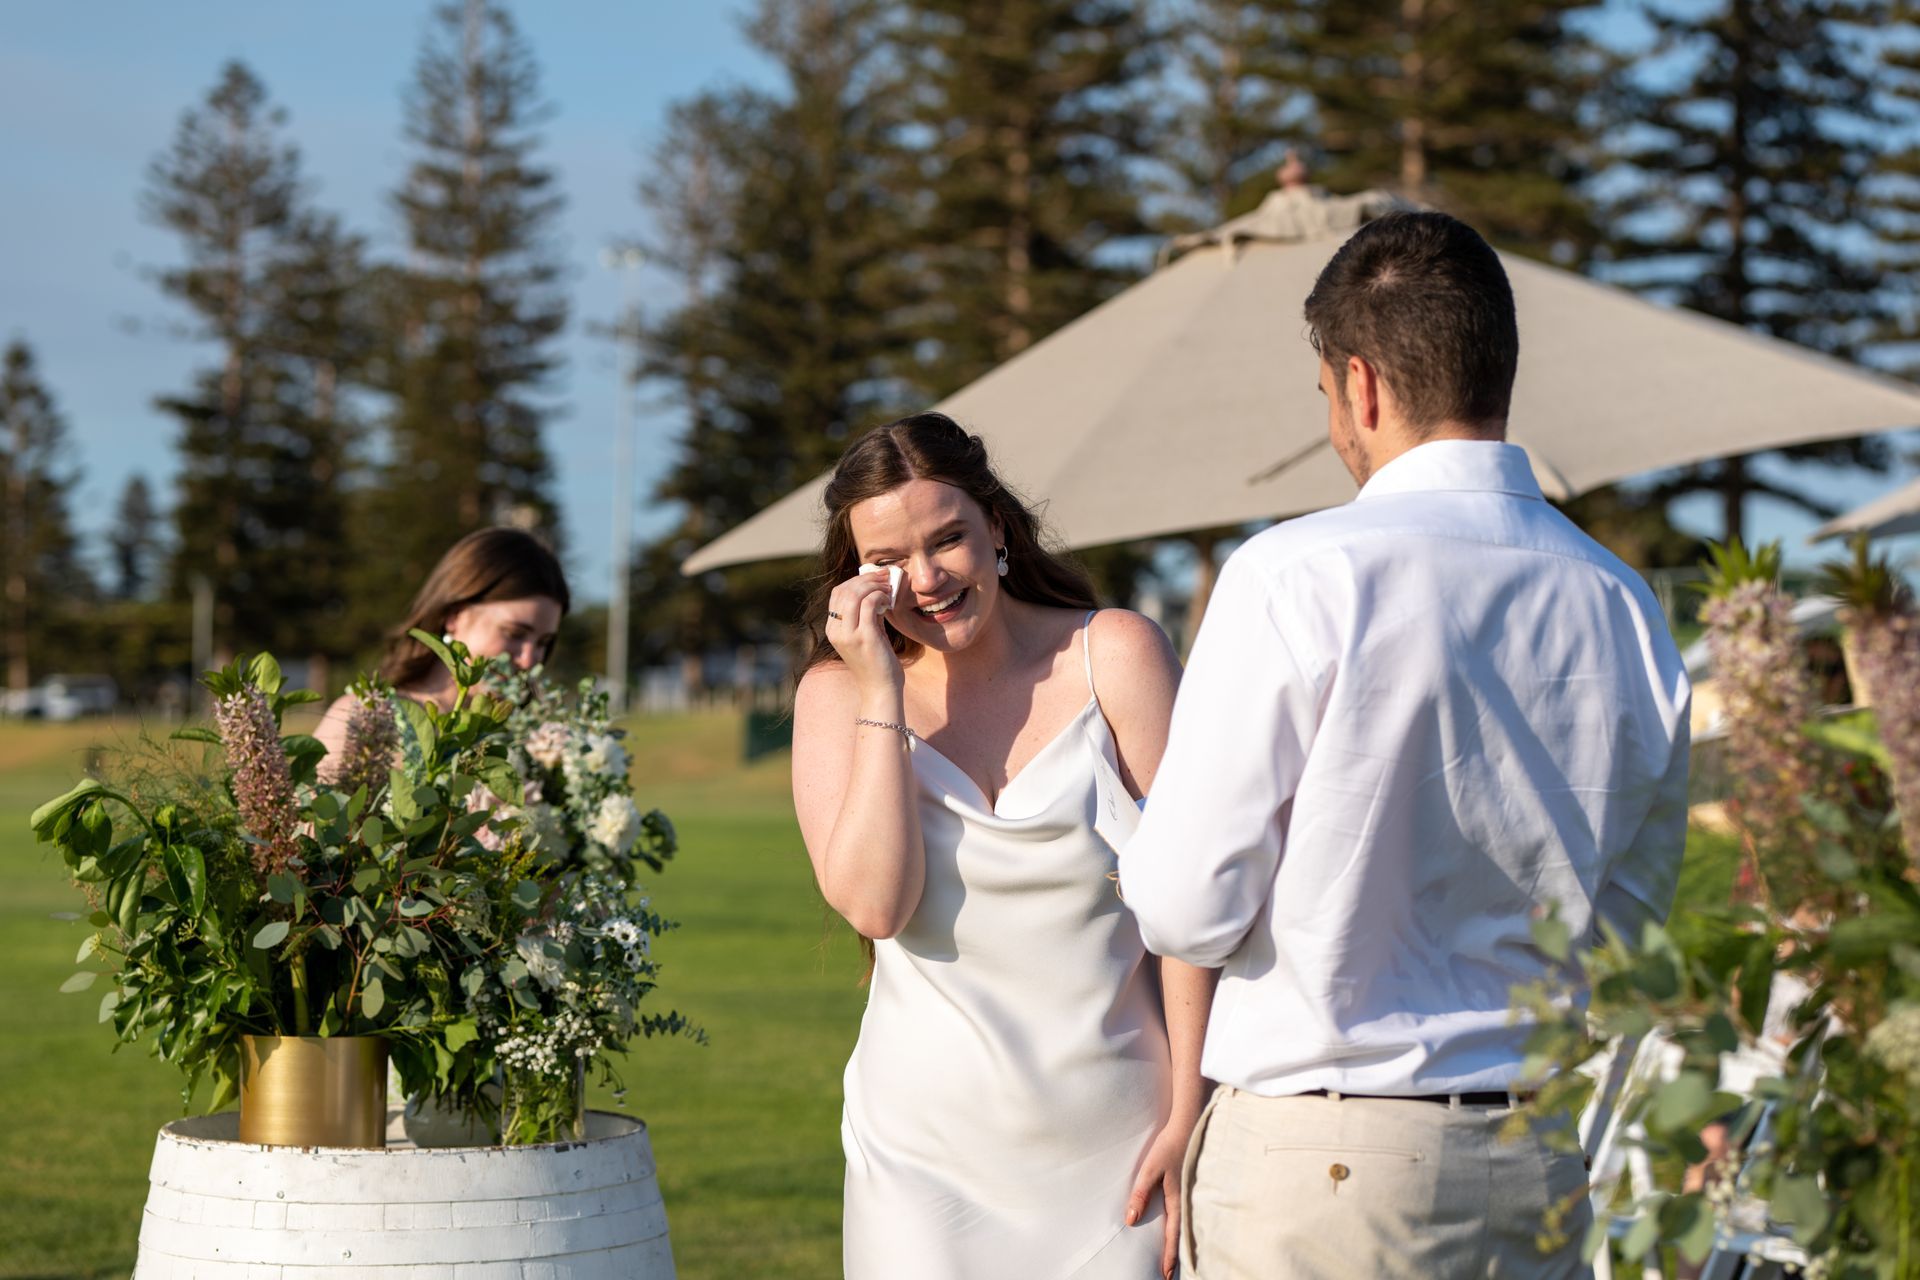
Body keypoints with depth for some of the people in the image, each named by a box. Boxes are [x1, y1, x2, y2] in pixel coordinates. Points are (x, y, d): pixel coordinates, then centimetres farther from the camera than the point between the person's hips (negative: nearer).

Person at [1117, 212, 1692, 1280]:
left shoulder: (1294, 579, -13)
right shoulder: (1625, 608, 2)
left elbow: (1186, 911, -11)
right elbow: (1629, 917, 13)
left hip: (1318, 1157, -4)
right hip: (1542, 1169, 5)